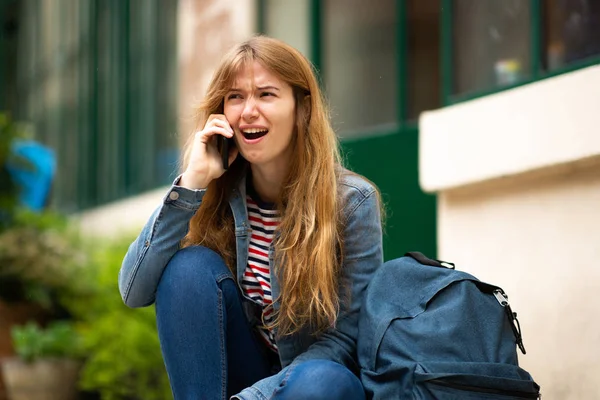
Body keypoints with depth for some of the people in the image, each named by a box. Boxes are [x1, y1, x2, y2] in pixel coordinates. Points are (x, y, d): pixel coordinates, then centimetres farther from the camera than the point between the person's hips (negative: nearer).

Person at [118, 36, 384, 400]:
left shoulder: (352, 202, -12)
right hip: (240, 370, 3)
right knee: (190, 264, -22)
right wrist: (192, 181, -21)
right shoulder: (218, 193, -4)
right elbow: (134, 292, -14)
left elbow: (346, 338, -14)